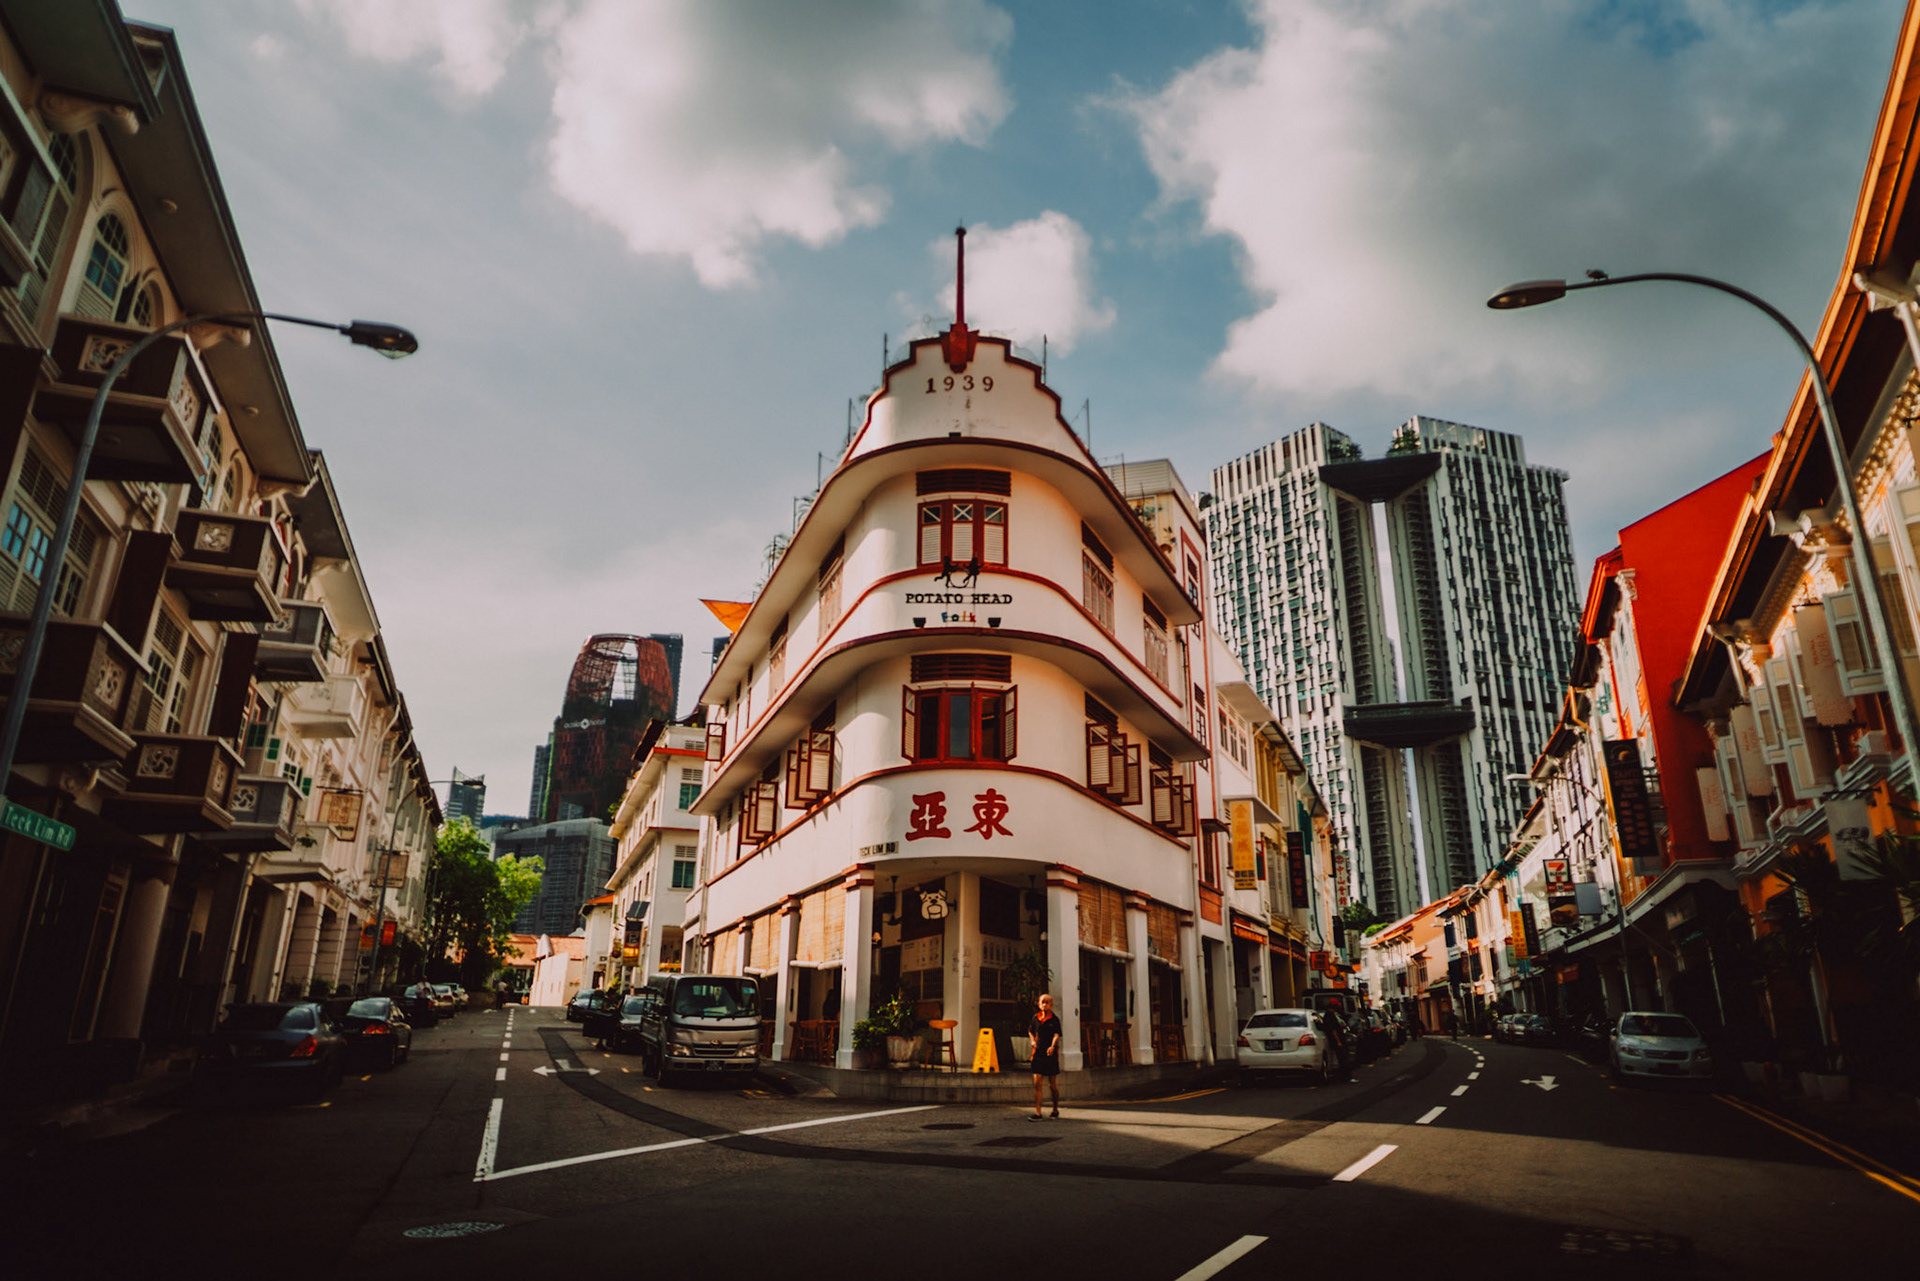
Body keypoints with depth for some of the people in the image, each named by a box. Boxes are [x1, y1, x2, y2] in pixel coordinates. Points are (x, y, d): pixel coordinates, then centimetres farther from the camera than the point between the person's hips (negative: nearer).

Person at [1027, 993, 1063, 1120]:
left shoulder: (1054, 1019, -4)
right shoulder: (1036, 1018, 7)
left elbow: (1056, 1035, -17)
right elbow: (1030, 1031, 24)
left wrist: (1052, 1046, -34)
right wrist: (1032, 1041, 5)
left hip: (1051, 1054, -3)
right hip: (1038, 1053, 3)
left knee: (1053, 1084, 6)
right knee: (1036, 1082, -6)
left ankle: (1055, 1110, 25)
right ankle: (1037, 1113, -5)